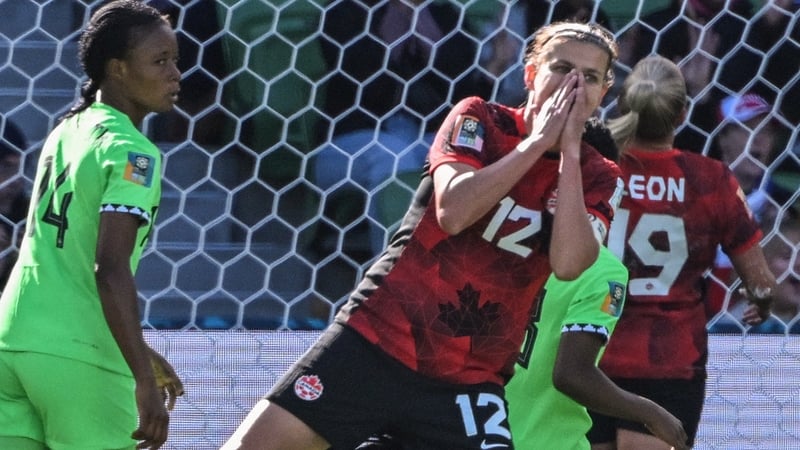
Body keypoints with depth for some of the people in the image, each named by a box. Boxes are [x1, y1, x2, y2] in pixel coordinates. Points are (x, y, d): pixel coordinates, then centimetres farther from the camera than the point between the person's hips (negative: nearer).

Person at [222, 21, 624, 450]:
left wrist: (569, 148, -14)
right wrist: (537, 142, -15)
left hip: (469, 380, 2)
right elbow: (453, 211, -18)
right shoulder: (479, 119, 0)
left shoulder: (596, 178, 4)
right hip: (375, 343, -1)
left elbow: (568, 263, -16)